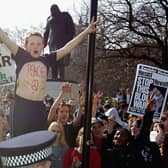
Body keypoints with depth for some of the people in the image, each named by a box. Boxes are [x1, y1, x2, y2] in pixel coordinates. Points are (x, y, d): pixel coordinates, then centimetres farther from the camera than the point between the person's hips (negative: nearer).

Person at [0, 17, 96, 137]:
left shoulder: (46, 59, 8)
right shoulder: (21, 56, 2)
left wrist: (86, 32, 6)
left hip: (39, 108, 3)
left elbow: (68, 48, 9)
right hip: (21, 107, -3)